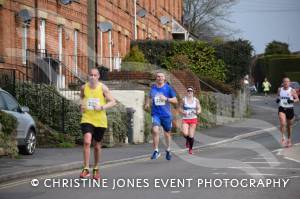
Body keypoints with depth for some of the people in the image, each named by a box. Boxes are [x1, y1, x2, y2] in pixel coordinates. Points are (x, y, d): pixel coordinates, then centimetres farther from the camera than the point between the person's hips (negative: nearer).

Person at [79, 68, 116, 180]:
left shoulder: (103, 88, -5)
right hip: (87, 119, 0)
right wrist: (81, 105, 2)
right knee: (87, 142, -21)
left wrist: (102, 107, -19)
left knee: (97, 146, 11)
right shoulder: (84, 87, 2)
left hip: (100, 121, 0)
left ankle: (96, 169, 30)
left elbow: (113, 102, -4)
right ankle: (86, 169, -19)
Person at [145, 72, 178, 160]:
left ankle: (168, 151, 36)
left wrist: (166, 99, -18)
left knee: (167, 133, 13)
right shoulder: (153, 87, 5)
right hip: (156, 114, 0)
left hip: (166, 114, 0)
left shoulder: (168, 88, -3)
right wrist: (147, 103, 5)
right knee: (155, 130, -21)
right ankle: (156, 151, -12)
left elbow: (175, 100, -3)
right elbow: (149, 97, 24)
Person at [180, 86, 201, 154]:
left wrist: (197, 112, -20)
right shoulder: (184, 100, -1)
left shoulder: (196, 100, 0)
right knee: (185, 134, -21)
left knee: (191, 136, -2)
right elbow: (180, 109, 8)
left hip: (193, 119, 0)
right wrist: (183, 112, -13)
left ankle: (190, 149, 19)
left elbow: (199, 110, 2)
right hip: (185, 119, 0)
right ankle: (187, 140, 15)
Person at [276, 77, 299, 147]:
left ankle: (289, 139, 33)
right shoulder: (280, 90, 3)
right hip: (282, 109, 0)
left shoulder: (292, 90, -5)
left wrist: (293, 101, -21)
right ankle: (283, 137, -9)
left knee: (289, 126, 14)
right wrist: (277, 100, -3)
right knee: (283, 124, -24)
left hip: (290, 109, 0)